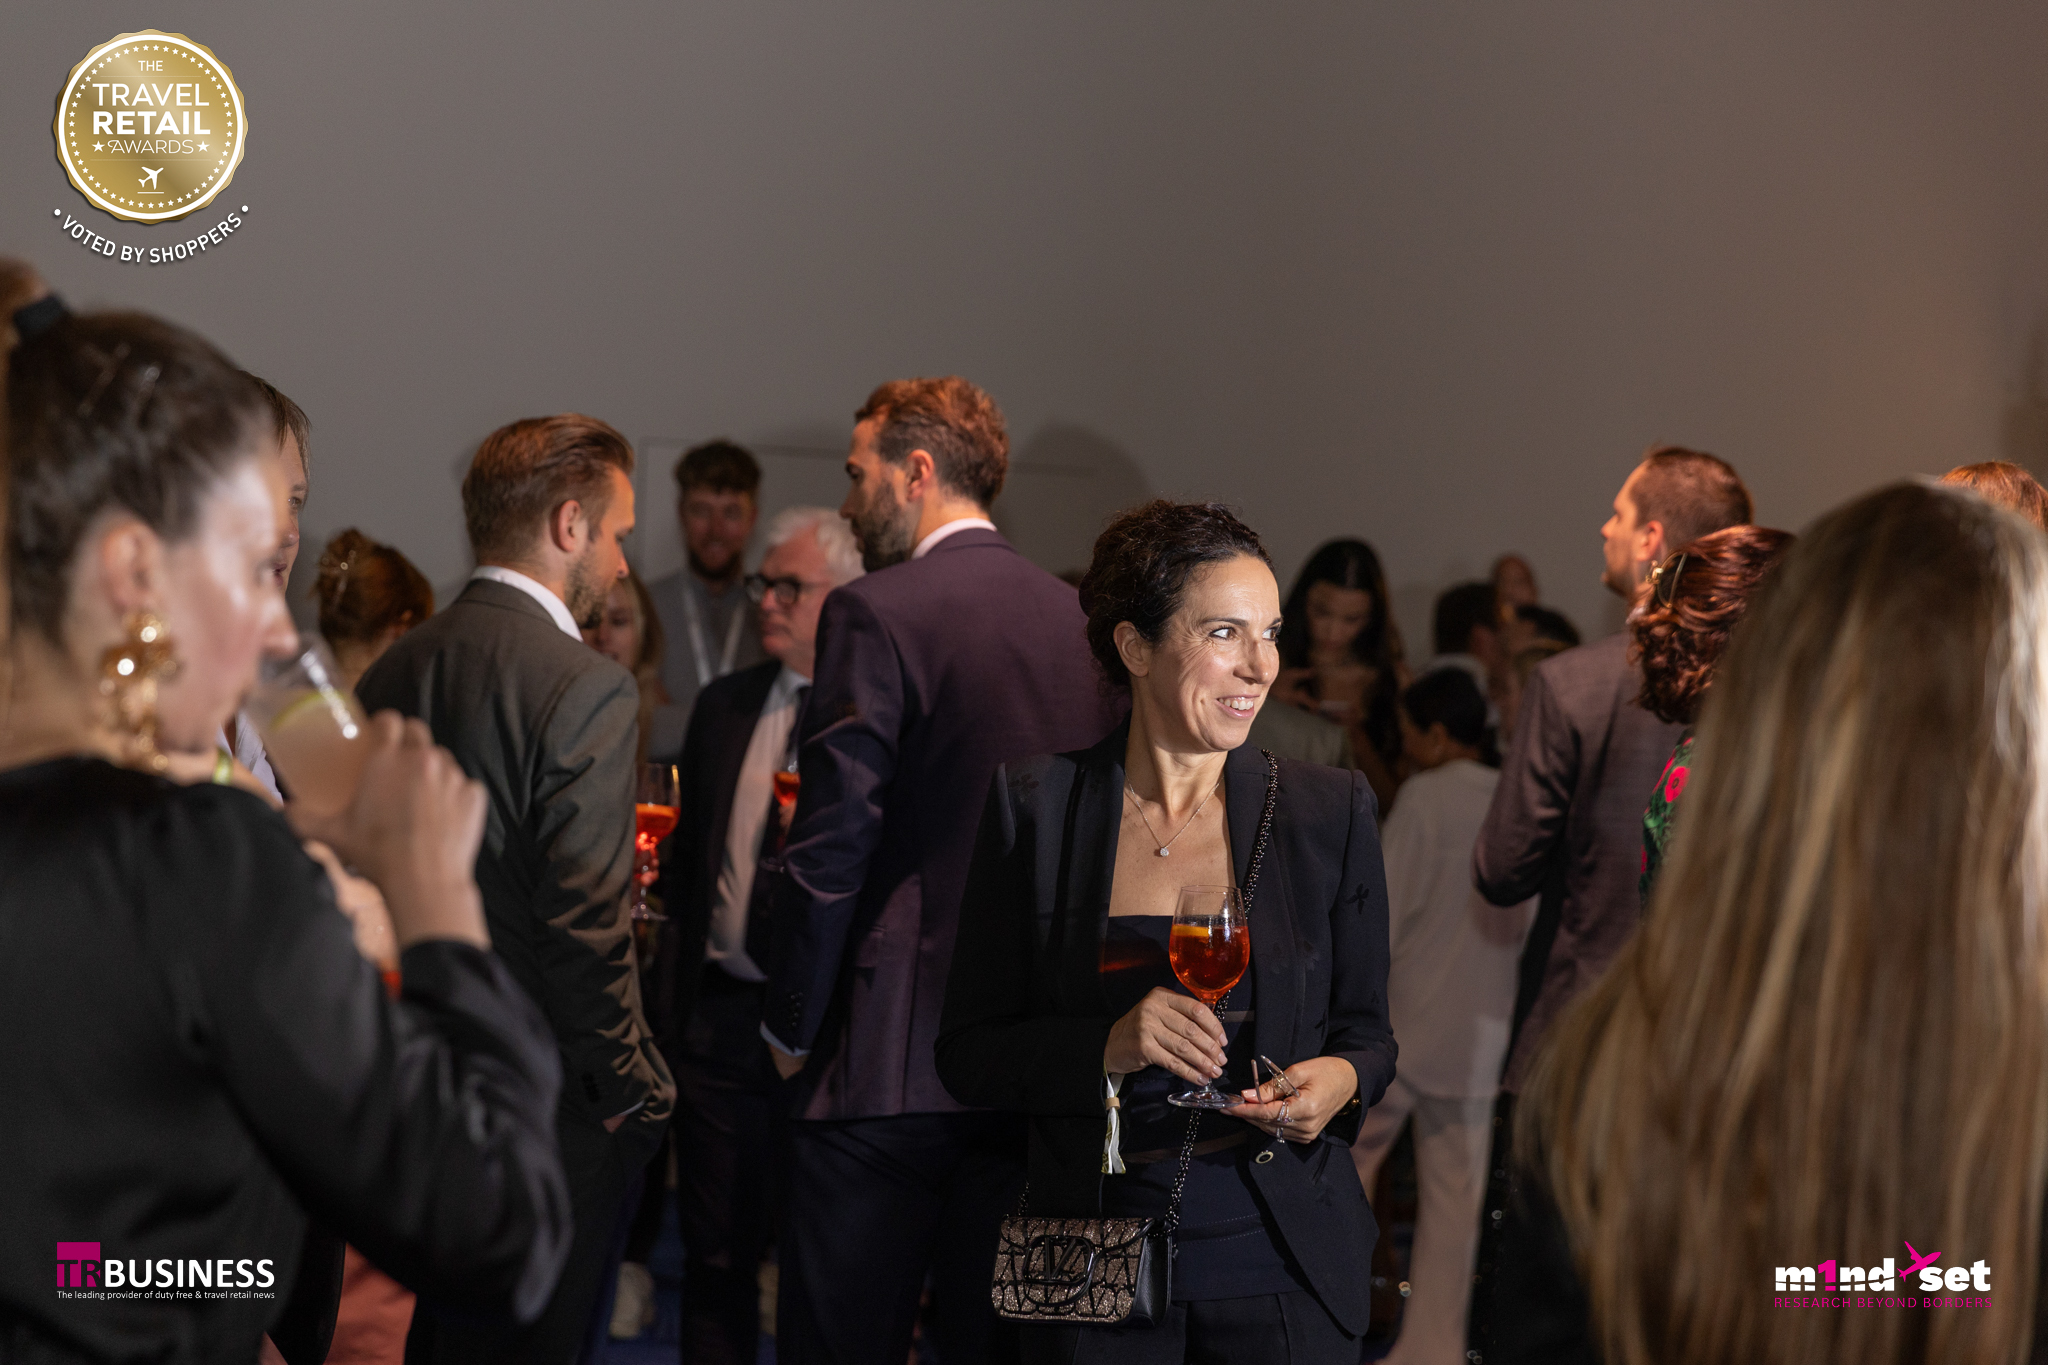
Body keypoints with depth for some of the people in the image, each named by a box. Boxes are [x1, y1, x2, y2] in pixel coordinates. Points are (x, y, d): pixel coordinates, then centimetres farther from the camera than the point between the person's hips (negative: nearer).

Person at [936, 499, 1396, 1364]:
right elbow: (969, 1055, -2)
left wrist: (1341, 1081, -14)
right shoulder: (1035, 805, -3)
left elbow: (1365, 1027, 8)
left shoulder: (1330, 810, 0)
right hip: (1095, 1259, 0)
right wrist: (1107, 1049, -19)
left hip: (1279, 1260, 1)